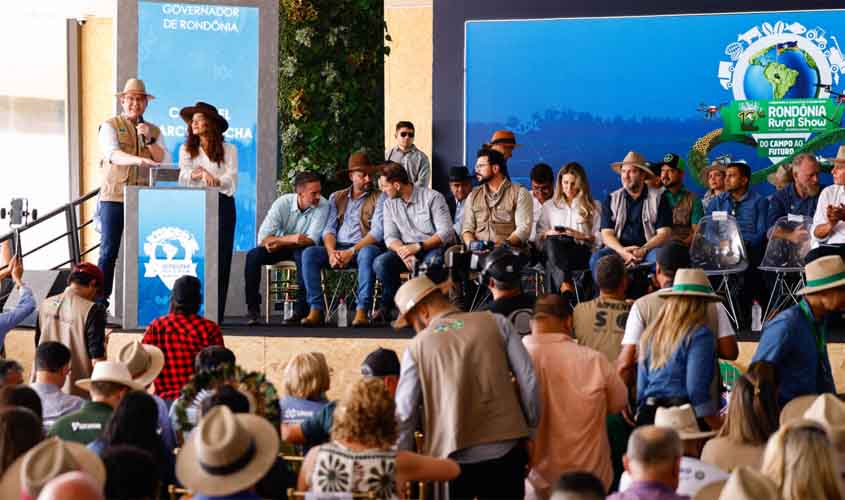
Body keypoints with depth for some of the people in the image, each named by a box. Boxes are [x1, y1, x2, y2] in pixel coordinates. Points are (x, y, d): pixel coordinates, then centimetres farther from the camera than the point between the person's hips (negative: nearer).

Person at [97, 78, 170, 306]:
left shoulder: (154, 131, 17)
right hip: (114, 196, -3)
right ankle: (101, 298, 1)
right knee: (109, 251, -3)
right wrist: (140, 160, -32)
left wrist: (149, 139, -8)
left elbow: (165, 161, 5)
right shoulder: (109, 126, 5)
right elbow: (113, 154, -14)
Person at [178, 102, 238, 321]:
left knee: (220, 258, -5)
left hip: (222, 205, -1)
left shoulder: (229, 150, 10)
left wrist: (213, 179, -20)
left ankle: (215, 315, -5)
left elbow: (231, 180, -1)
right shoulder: (186, 149, 16)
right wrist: (202, 173, -20)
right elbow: (184, 177, 1)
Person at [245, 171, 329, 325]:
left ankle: (301, 310, -28)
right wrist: (290, 239, -36)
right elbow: (263, 237, -21)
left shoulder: (322, 205, -19)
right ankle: (253, 309, -15)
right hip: (281, 248, 2)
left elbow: (312, 240, -24)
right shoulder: (282, 203, -17)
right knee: (253, 256, -24)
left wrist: (279, 241, -27)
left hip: (302, 249, -2)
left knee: (304, 255, -36)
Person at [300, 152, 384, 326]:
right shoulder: (336, 198, 17)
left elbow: (377, 232, -8)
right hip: (338, 248, 4)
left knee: (368, 253, -39)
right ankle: (316, 309, -28)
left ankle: (362, 310, -42)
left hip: (364, 247, -4)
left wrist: (351, 252, -19)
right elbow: (329, 229, 8)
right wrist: (331, 252, -14)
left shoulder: (378, 198, 5)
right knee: (309, 253, -23)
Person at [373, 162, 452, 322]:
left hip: (433, 247, -4)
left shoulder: (433, 198, -8)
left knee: (430, 261, -40)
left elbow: (445, 233, -15)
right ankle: (388, 305, -8)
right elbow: (390, 237, 2)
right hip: (405, 249, 4)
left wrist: (418, 246, -26)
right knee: (380, 262, -25)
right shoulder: (390, 204, 8)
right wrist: (403, 252, -21)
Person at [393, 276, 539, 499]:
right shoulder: (496, 323, 4)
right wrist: (530, 430, 11)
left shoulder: (417, 347, 1)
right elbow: (528, 379, 1)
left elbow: (404, 414, 0)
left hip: (452, 458, -1)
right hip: (505, 450, 1)